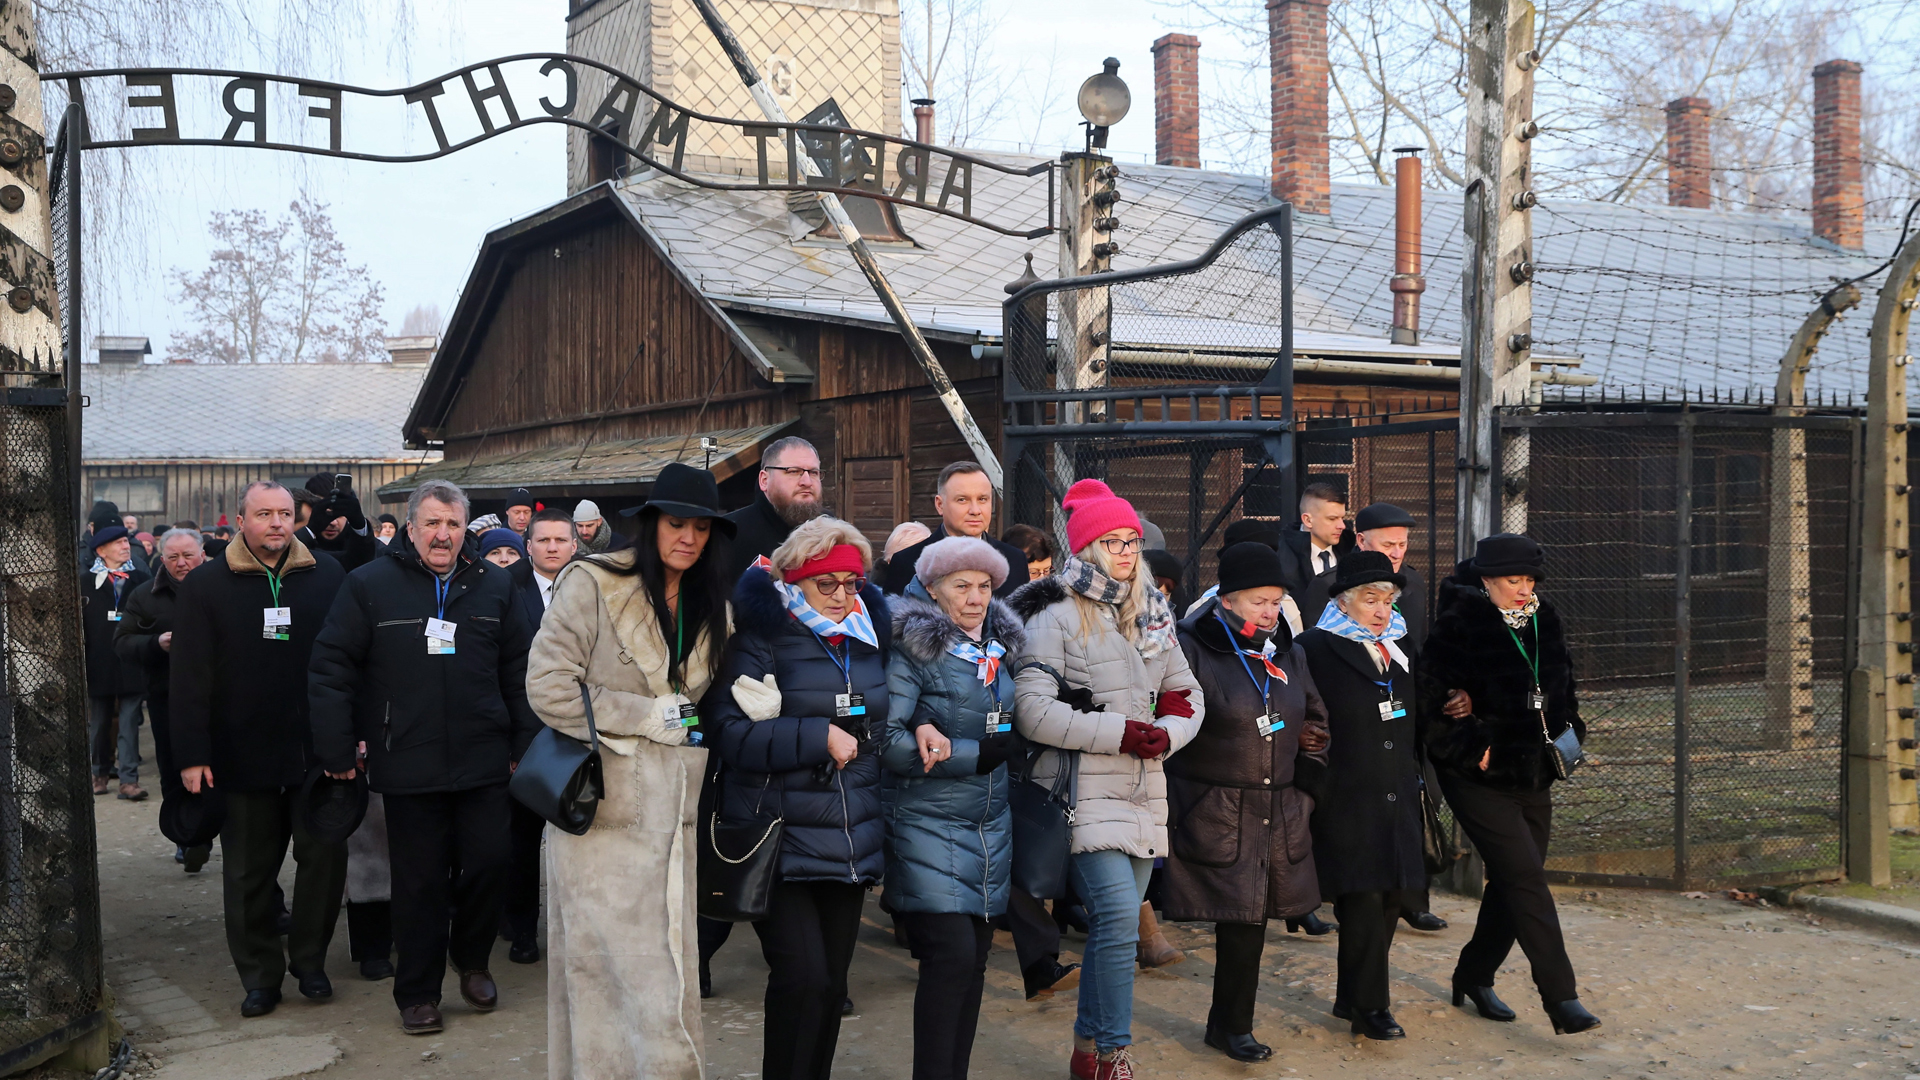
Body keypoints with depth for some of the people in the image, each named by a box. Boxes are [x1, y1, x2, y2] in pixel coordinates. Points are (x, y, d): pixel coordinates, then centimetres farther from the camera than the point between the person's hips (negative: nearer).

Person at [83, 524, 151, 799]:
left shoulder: (140, 579, 5)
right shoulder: (86, 582, 3)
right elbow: (79, 625, 2)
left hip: (131, 664, 0)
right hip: (99, 665, 1)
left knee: (129, 724, -3)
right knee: (99, 724, 12)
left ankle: (129, 779, -3)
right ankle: (101, 773, 26)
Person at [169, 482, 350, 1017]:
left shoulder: (327, 575, 3)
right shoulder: (206, 586, 0)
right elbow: (190, 677, -3)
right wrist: (192, 754, -8)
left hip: (318, 749, 1)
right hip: (245, 755, 0)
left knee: (324, 857, 5)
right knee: (250, 872, 9)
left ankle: (309, 959, 23)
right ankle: (260, 973, 22)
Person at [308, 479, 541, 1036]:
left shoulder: (494, 584, 7)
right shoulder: (370, 585, -1)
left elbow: (519, 669, 10)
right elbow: (331, 668, -2)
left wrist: (525, 741, 8)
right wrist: (337, 750, -5)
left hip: (484, 761, 2)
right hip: (408, 765, -2)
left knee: (489, 863, 4)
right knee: (420, 880, 5)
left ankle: (471, 961, 30)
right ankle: (417, 993, 20)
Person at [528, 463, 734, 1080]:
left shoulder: (709, 606, 12)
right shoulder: (594, 584, -7)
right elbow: (548, 687, -14)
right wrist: (647, 716, -12)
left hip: (669, 815, 6)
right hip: (604, 813, -6)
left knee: (664, 972, 9)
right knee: (610, 971, -2)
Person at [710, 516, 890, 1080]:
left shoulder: (869, 633, 12)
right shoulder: (761, 635, -7)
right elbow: (731, 733, -17)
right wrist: (819, 737, -18)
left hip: (850, 839, 6)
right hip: (781, 838, -6)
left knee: (833, 980, 10)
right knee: (802, 977, -12)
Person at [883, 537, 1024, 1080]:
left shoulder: (1000, 648, 11)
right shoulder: (914, 648, -9)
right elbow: (888, 740, -17)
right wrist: (978, 754, -15)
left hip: (991, 826, 6)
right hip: (929, 826, -6)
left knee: (975, 954, 8)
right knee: (952, 954, -13)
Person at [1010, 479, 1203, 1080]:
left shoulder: (1152, 617, 15)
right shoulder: (1057, 617, -6)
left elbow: (1189, 696, 20)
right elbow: (1032, 712, -15)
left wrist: (1165, 733, -3)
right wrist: (1123, 733, -16)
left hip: (1143, 792, 7)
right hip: (1084, 793, -6)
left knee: (1116, 924, 10)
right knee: (1118, 916, -16)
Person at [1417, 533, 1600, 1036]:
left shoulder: (1545, 622, 7)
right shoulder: (1459, 625, -14)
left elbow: (1562, 687, 22)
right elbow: (1435, 698, -16)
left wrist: (1568, 735, 11)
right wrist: (1470, 750, -17)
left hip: (1533, 776, 7)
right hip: (1480, 780, -7)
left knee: (1512, 882, 12)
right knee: (1526, 878, -12)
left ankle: (1474, 976, 30)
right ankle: (1561, 998, -9)